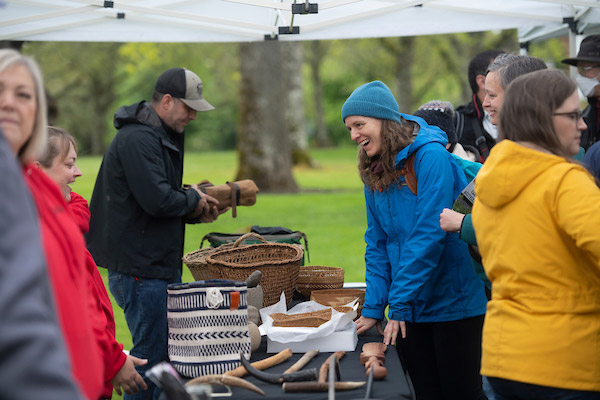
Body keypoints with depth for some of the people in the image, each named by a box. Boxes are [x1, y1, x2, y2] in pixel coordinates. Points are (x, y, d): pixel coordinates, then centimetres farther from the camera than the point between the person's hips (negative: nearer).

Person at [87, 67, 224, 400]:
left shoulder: (163, 136, 17)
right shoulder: (137, 139, -18)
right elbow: (157, 200, -27)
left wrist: (197, 211, 6)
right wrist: (193, 199, -9)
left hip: (163, 265, 10)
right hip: (141, 269, -10)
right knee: (151, 358, -4)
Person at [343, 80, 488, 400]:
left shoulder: (430, 156, -16)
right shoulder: (375, 173, 7)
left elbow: (429, 236, -20)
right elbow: (377, 246, 9)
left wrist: (399, 304, -18)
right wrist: (373, 308, -1)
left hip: (453, 302, -6)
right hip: (410, 310, 6)